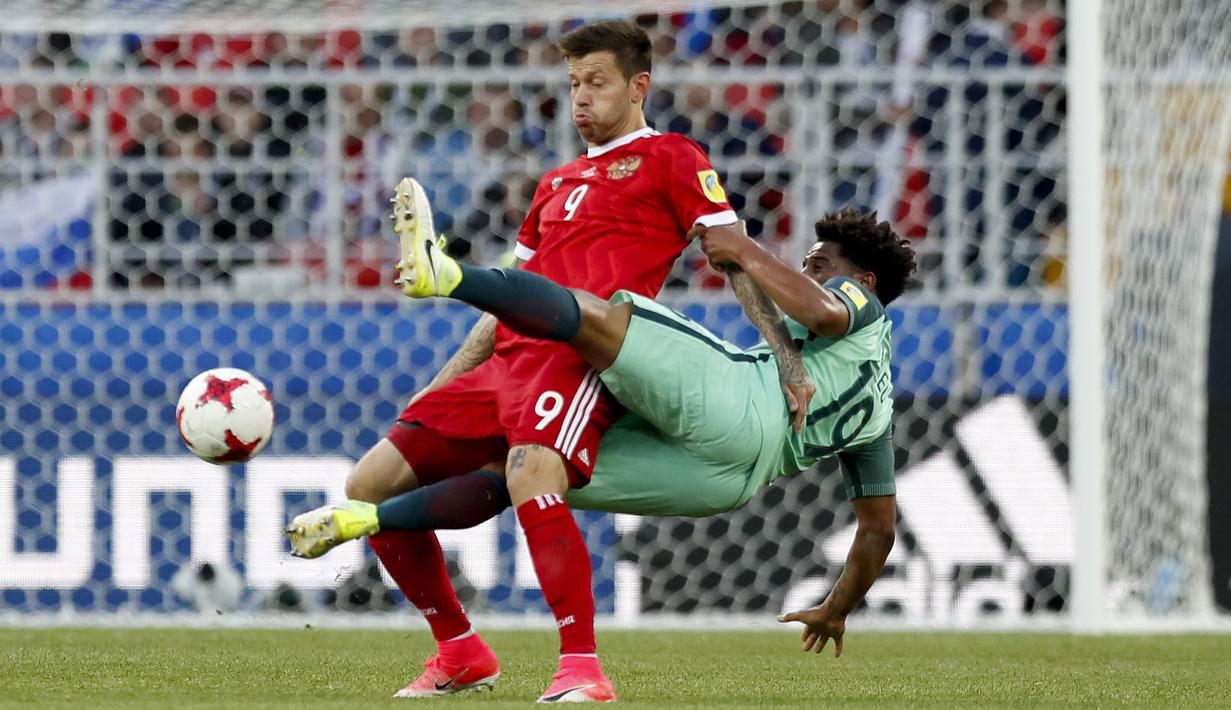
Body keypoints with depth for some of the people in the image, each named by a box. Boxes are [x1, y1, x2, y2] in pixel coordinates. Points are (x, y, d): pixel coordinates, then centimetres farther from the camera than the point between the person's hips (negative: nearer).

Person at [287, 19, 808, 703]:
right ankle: (460, 654, 12)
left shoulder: (669, 158, 9)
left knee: (531, 477, -37)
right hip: (507, 361, 8)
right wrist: (437, 390, 28)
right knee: (371, 485, 1)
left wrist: (788, 359, -11)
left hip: (580, 356, -8)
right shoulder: (557, 183, 30)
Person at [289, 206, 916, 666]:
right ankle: (363, 519, 5)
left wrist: (747, 254, -1)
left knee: (591, 317, -23)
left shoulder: (861, 303, 17)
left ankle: (445, 274, -49)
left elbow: (820, 313, -11)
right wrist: (837, 610, 50)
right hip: (729, 481, 8)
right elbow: (880, 528, 40)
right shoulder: (875, 406, 39)